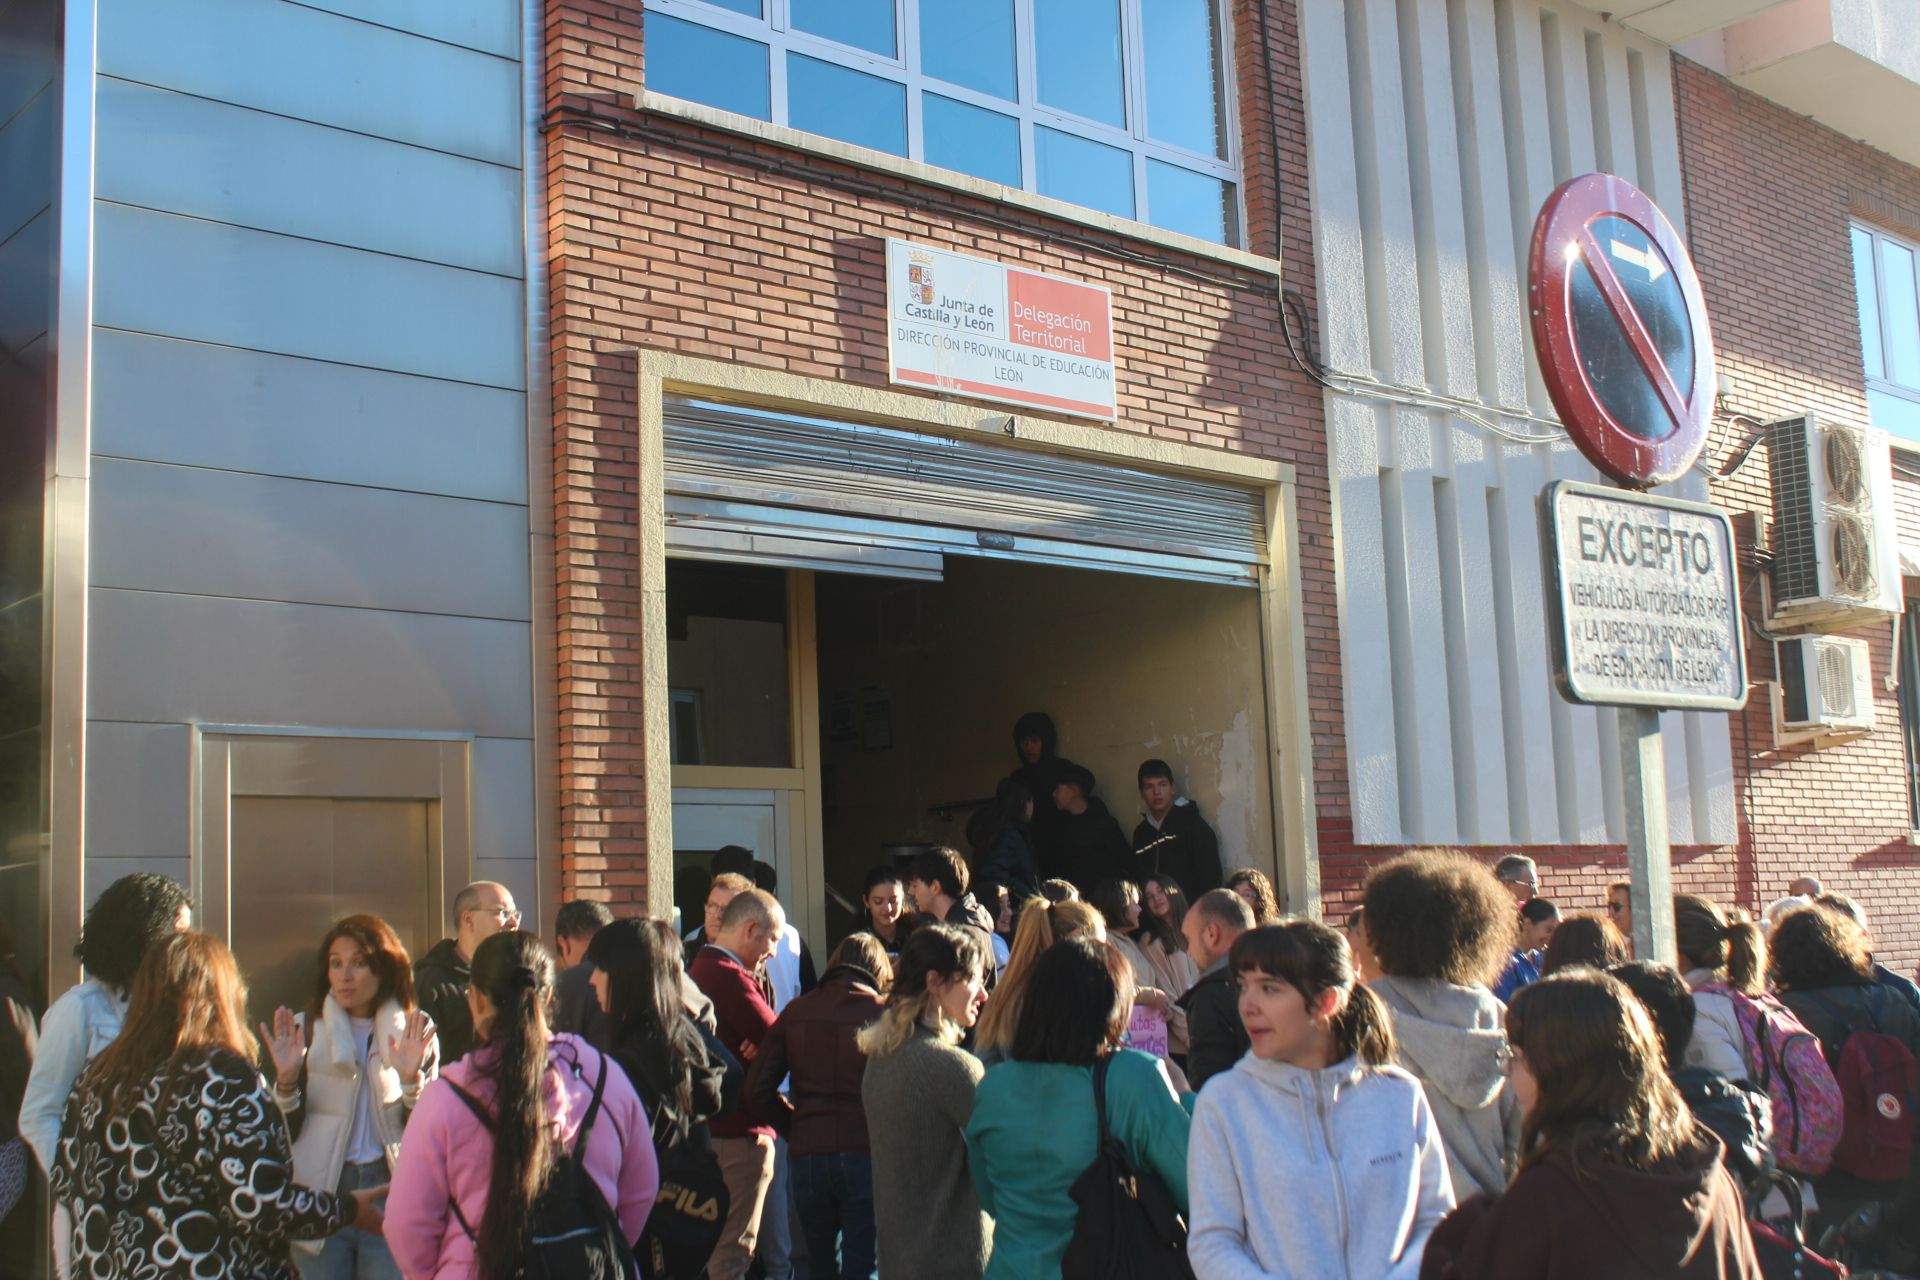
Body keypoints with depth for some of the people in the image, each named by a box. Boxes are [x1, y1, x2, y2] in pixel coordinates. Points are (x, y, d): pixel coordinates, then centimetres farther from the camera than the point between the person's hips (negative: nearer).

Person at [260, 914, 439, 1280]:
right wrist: (286, 1079, -15)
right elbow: (286, 1131, 2)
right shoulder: (306, 1031, 5)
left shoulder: (414, 1033, 5)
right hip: (320, 1195, 0)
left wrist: (412, 1080, -15)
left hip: (390, 1193, 0)